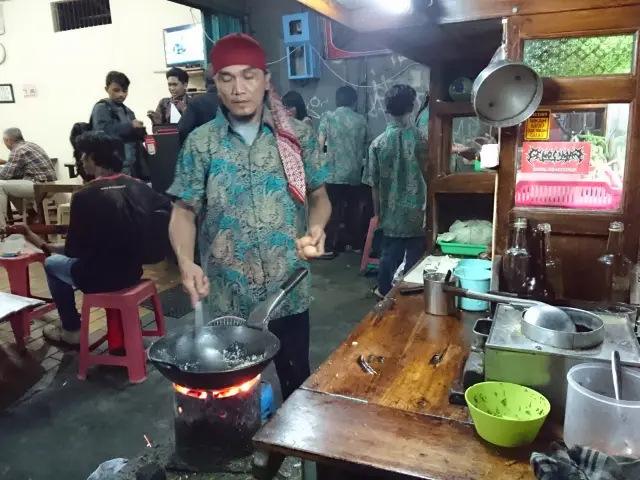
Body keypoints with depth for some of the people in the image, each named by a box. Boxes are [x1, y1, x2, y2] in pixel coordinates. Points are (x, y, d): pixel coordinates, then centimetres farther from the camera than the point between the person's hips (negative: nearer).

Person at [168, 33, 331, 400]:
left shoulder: (298, 136, -2)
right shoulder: (200, 143, -3)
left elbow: (318, 196, 5)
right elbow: (184, 212, -3)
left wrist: (316, 228, -17)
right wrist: (186, 262, -21)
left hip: (289, 291, 1)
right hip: (227, 297, 0)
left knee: (297, 379, 19)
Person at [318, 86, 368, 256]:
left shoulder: (328, 117, -2)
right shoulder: (361, 120, 5)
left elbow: (320, 144, -8)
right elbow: (364, 148, 11)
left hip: (334, 172, -2)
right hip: (354, 173, 2)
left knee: (333, 209, 4)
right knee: (354, 209, 13)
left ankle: (329, 247, 5)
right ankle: (356, 243, 23)